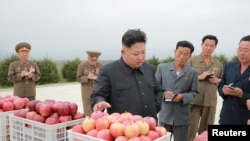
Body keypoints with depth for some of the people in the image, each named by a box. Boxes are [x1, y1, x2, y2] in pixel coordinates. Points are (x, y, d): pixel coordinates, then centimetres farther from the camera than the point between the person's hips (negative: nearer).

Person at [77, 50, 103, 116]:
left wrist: (97, 78, -18)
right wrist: (87, 77, -21)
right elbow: (79, 78, -4)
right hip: (86, 92, -2)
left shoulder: (100, 65, -4)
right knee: (88, 113, 0)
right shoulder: (82, 65, -8)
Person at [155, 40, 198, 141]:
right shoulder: (162, 68, 3)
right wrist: (163, 94, -16)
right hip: (164, 115, 0)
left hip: (182, 117, 0)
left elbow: (194, 92, 2)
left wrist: (182, 96, -17)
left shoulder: (193, 72, 4)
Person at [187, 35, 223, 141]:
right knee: (191, 129, -3)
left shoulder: (219, 64, 11)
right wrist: (199, 77, -15)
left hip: (210, 101, 3)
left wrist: (216, 80, -6)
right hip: (194, 100, -3)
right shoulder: (192, 61, 1)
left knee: (206, 131, 12)